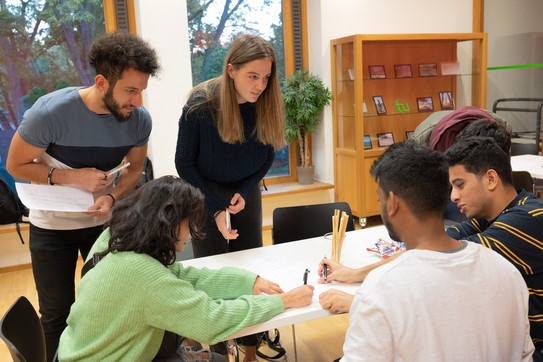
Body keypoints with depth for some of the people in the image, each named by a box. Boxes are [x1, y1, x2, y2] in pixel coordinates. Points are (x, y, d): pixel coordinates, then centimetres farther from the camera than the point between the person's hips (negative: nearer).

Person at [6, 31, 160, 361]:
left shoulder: (139, 119, -16)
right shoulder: (50, 112, -26)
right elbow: (16, 165, -12)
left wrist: (112, 197, -19)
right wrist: (72, 177, -25)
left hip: (104, 220, 3)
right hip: (52, 226, -2)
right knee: (57, 316, 9)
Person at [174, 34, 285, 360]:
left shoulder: (267, 104, -13)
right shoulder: (201, 104, -22)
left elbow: (267, 156, 1)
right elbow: (185, 164, -13)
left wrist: (244, 192, -12)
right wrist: (216, 209, -17)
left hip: (246, 192, 3)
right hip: (206, 193, -3)